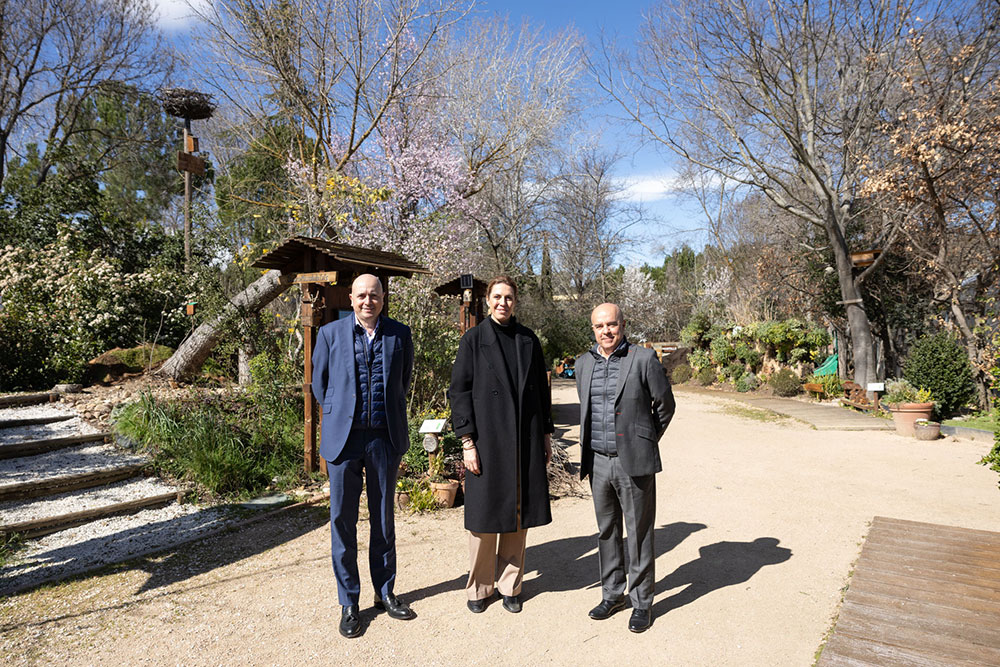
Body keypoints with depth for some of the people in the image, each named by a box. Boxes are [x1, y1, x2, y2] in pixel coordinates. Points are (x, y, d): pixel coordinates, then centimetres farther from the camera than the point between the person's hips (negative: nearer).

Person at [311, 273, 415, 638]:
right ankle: (349, 603, 21)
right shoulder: (331, 333, 0)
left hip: (386, 439, 1)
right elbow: (318, 382, 11)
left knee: (383, 519, 13)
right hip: (344, 439, -1)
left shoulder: (399, 334, 2)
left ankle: (385, 592, 30)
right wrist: (339, 414, 11)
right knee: (343, 520, 6)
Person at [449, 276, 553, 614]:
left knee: (518, 512, 10)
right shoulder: (474, 339, -2)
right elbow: (459, 392, -5)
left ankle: (510, 586, 26)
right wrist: (467, 442, -10)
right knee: (485, 513, 5)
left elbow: (541, 389, 13)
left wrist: (546, 433, 9)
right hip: (487, 437, -3)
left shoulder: (528, 340, 8)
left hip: (525, 439, 3)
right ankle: (480, 587, 24)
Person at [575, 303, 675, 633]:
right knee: (607, 532, 16)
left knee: (639, 534, 6)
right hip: (598, 461, 5)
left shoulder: (643, 359, -8)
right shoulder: (584, 363, 7)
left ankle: (641, 602, 23)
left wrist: (646, 441, 10)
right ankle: (612, 593, 33)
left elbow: (665, 404, 2)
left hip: (633, 462, -4)